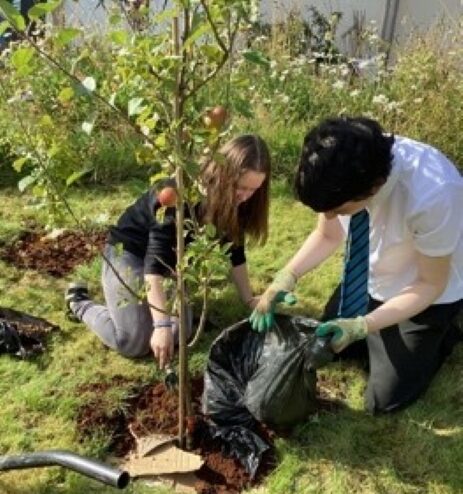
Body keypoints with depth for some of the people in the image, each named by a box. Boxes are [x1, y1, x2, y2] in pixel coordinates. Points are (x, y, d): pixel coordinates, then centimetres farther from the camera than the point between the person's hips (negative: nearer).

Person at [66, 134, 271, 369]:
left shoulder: (233, 201, -13)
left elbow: (234, 250, 0)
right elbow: (155, 259, -38)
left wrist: (249, 300, -3)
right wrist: (161, 324, -42)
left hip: (171, 260, 7)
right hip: (129, 251, -6)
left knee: (179, 334, -2)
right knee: (134, 343, -11)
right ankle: (79, 302, 12)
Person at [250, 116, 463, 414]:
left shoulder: (432, 196, -42)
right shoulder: (344, 171, -27)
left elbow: (431, 284, -24)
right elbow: (328, 236, -6)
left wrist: (361, 327, -32)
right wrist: (286, 278, -22)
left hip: (425, 293, -5)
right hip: (371, 276, 5)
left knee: (384, 399, 3)